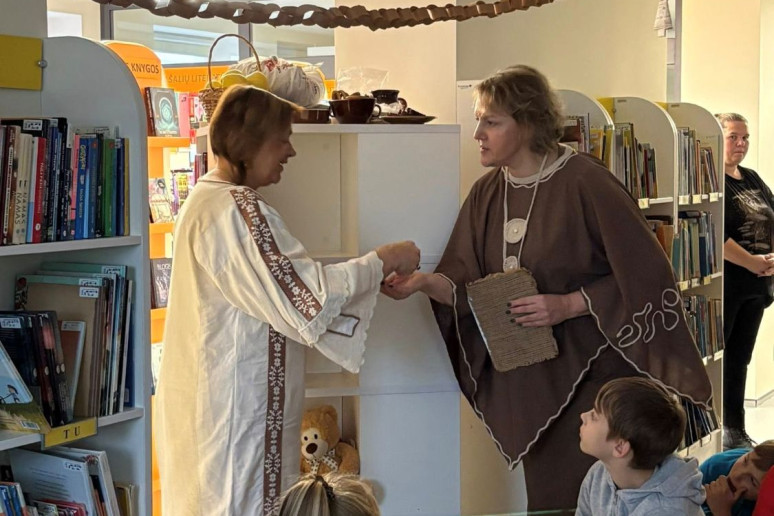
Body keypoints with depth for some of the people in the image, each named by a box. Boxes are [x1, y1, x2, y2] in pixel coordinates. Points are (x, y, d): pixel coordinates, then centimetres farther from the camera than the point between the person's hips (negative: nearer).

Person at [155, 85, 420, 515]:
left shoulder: (208, 199, 12)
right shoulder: (237, 210, -20)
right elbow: (305, 295, -23)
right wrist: (383, 261, -13)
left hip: (208, 395, 10)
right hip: (236, 409, -10)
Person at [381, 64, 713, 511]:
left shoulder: (584, 182, -13)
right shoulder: (486, 194, 6)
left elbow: (644, 275, -13)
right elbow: (467, 288, 2)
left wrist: (568, 305, -19)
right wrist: (424, 282, -16)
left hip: (588, 370, -6)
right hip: (525, 380, 6)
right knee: (545, 495, 13)